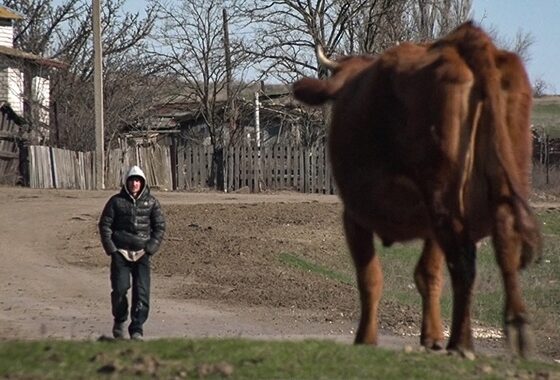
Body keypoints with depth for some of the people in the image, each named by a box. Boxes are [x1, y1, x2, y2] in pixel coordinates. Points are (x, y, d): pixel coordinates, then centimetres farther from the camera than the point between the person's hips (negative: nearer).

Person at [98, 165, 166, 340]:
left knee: (142, 291, -8)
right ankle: (119, 321, 17)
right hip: (120, 252, -1)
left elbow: (160, 227, 8)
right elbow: (105, 225, 6)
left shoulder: (151, 202, 6)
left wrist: (150, 248, -4)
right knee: (120, 288, -9)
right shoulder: (116, 201, 3)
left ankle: (137, 329, -1)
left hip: (142, 253, 1)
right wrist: (111, 249, -3)